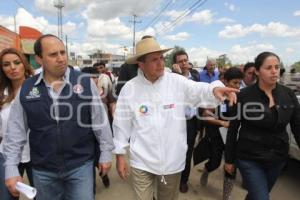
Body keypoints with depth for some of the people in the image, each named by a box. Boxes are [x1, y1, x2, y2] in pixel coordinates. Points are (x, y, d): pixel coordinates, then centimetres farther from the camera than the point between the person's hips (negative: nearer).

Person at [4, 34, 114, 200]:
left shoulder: (85, 83, -9)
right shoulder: (26, 89, -3)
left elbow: (100, 121, -4)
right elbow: (16, 131, 2)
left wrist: (105, 153, -1)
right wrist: (11, 169, 1)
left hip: (80, 165, -2)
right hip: (43, 169, 3)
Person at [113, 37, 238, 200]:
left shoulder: (177, 81, -6)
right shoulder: (129, 89, -7)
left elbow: (202, 92, -13)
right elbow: (121, 124, -1)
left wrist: (216, 89, -37)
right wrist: (120, 155, 3)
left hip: (173, 160, 2)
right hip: (142, 162, -1)